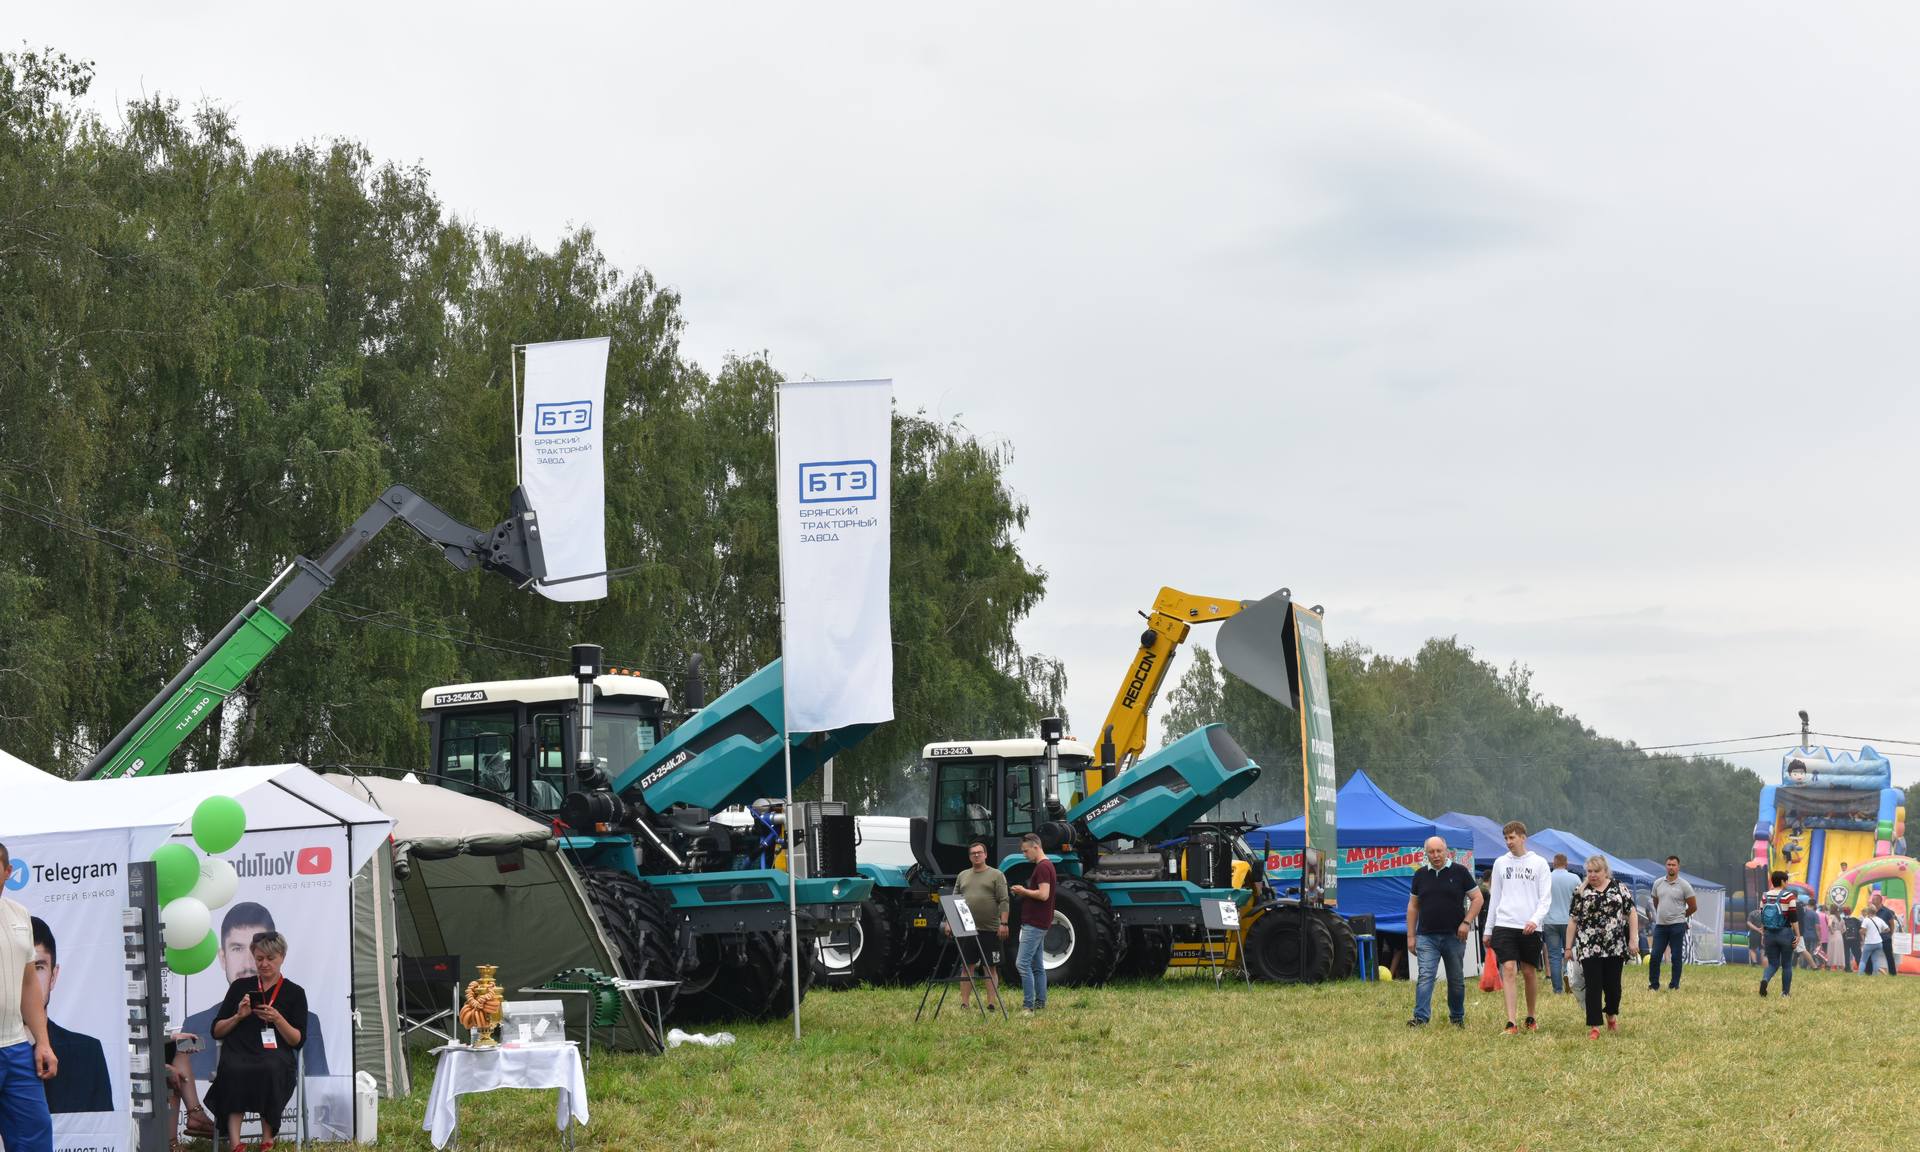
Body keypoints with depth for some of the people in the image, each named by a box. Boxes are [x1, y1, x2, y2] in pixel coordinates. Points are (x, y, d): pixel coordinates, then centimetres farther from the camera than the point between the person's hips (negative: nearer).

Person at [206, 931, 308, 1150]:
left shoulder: (295, 993, 14)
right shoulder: (240, 987, 19)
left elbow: (298, 1041, 7)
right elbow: (216, 1032, 18)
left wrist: (277, 1019, -9)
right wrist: (238, 1016, 0)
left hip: (275, 1053, -1)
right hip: (238, 1051, 1)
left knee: (270, 1069, -38)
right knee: (235, 1070, -36)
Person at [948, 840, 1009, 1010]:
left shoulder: (996, 875, 1)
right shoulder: (962, 876, 14)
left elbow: (1003, 901, -5)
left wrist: (1003, 923, -13)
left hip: (990, 930, -4)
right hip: (967, 929, 4)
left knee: (991, 968, 1)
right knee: (967, 967, 4)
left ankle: (992, 1003, 2)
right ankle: (964, 1003, 7)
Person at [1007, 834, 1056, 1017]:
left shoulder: (1043, 867, -15)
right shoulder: (1046, 865, 17)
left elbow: (1043, 894, -24)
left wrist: (1024, 891, -12)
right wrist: (1024, 893, 10)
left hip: (1034, 924, -11)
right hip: (1038, 924, 11)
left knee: (1022, 963, -13)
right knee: (1037, 965, 12)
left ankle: (1028, 1006, -15)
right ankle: (1040, 1004, 14)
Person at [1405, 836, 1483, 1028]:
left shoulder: (1459, 872, 0)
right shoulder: (1420, 875, 8)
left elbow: (1477, 898, 2)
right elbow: (1413, 906, 12)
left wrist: (1466, 922, -10)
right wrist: (1411, 936, 7)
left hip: (1454, 935, -1)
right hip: (1426, 936, 1)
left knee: (1456, 979, 9)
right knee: (1425, 976, -12)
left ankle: (1457, 1017, 21)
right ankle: (1420, 1017, -19)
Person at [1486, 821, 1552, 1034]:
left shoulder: (1538, 863, 3)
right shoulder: (1500, 863, 9)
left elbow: (1546, 897, -1)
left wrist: (1536, 919, -17)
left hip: (1530, 928, -1)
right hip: (1505, 925, 1)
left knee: (1530, 972, 6)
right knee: (1508, 970, -10)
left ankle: (1531, 1017, 23)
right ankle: (1511, 1023, -15)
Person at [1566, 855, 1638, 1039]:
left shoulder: (1619, 888, 6)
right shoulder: (1581, 892, 5)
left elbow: (1632, 912, 7)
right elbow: (1573, 920, 6)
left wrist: (1633, 939, 0)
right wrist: (1568, 947, 3)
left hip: (1615, 948, 1)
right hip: (1589, 948, -1)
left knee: (1613, 985, 7)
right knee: (1593, 987, -6)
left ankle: (1611, 1015, 33)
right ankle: (1594, 1026, -4)